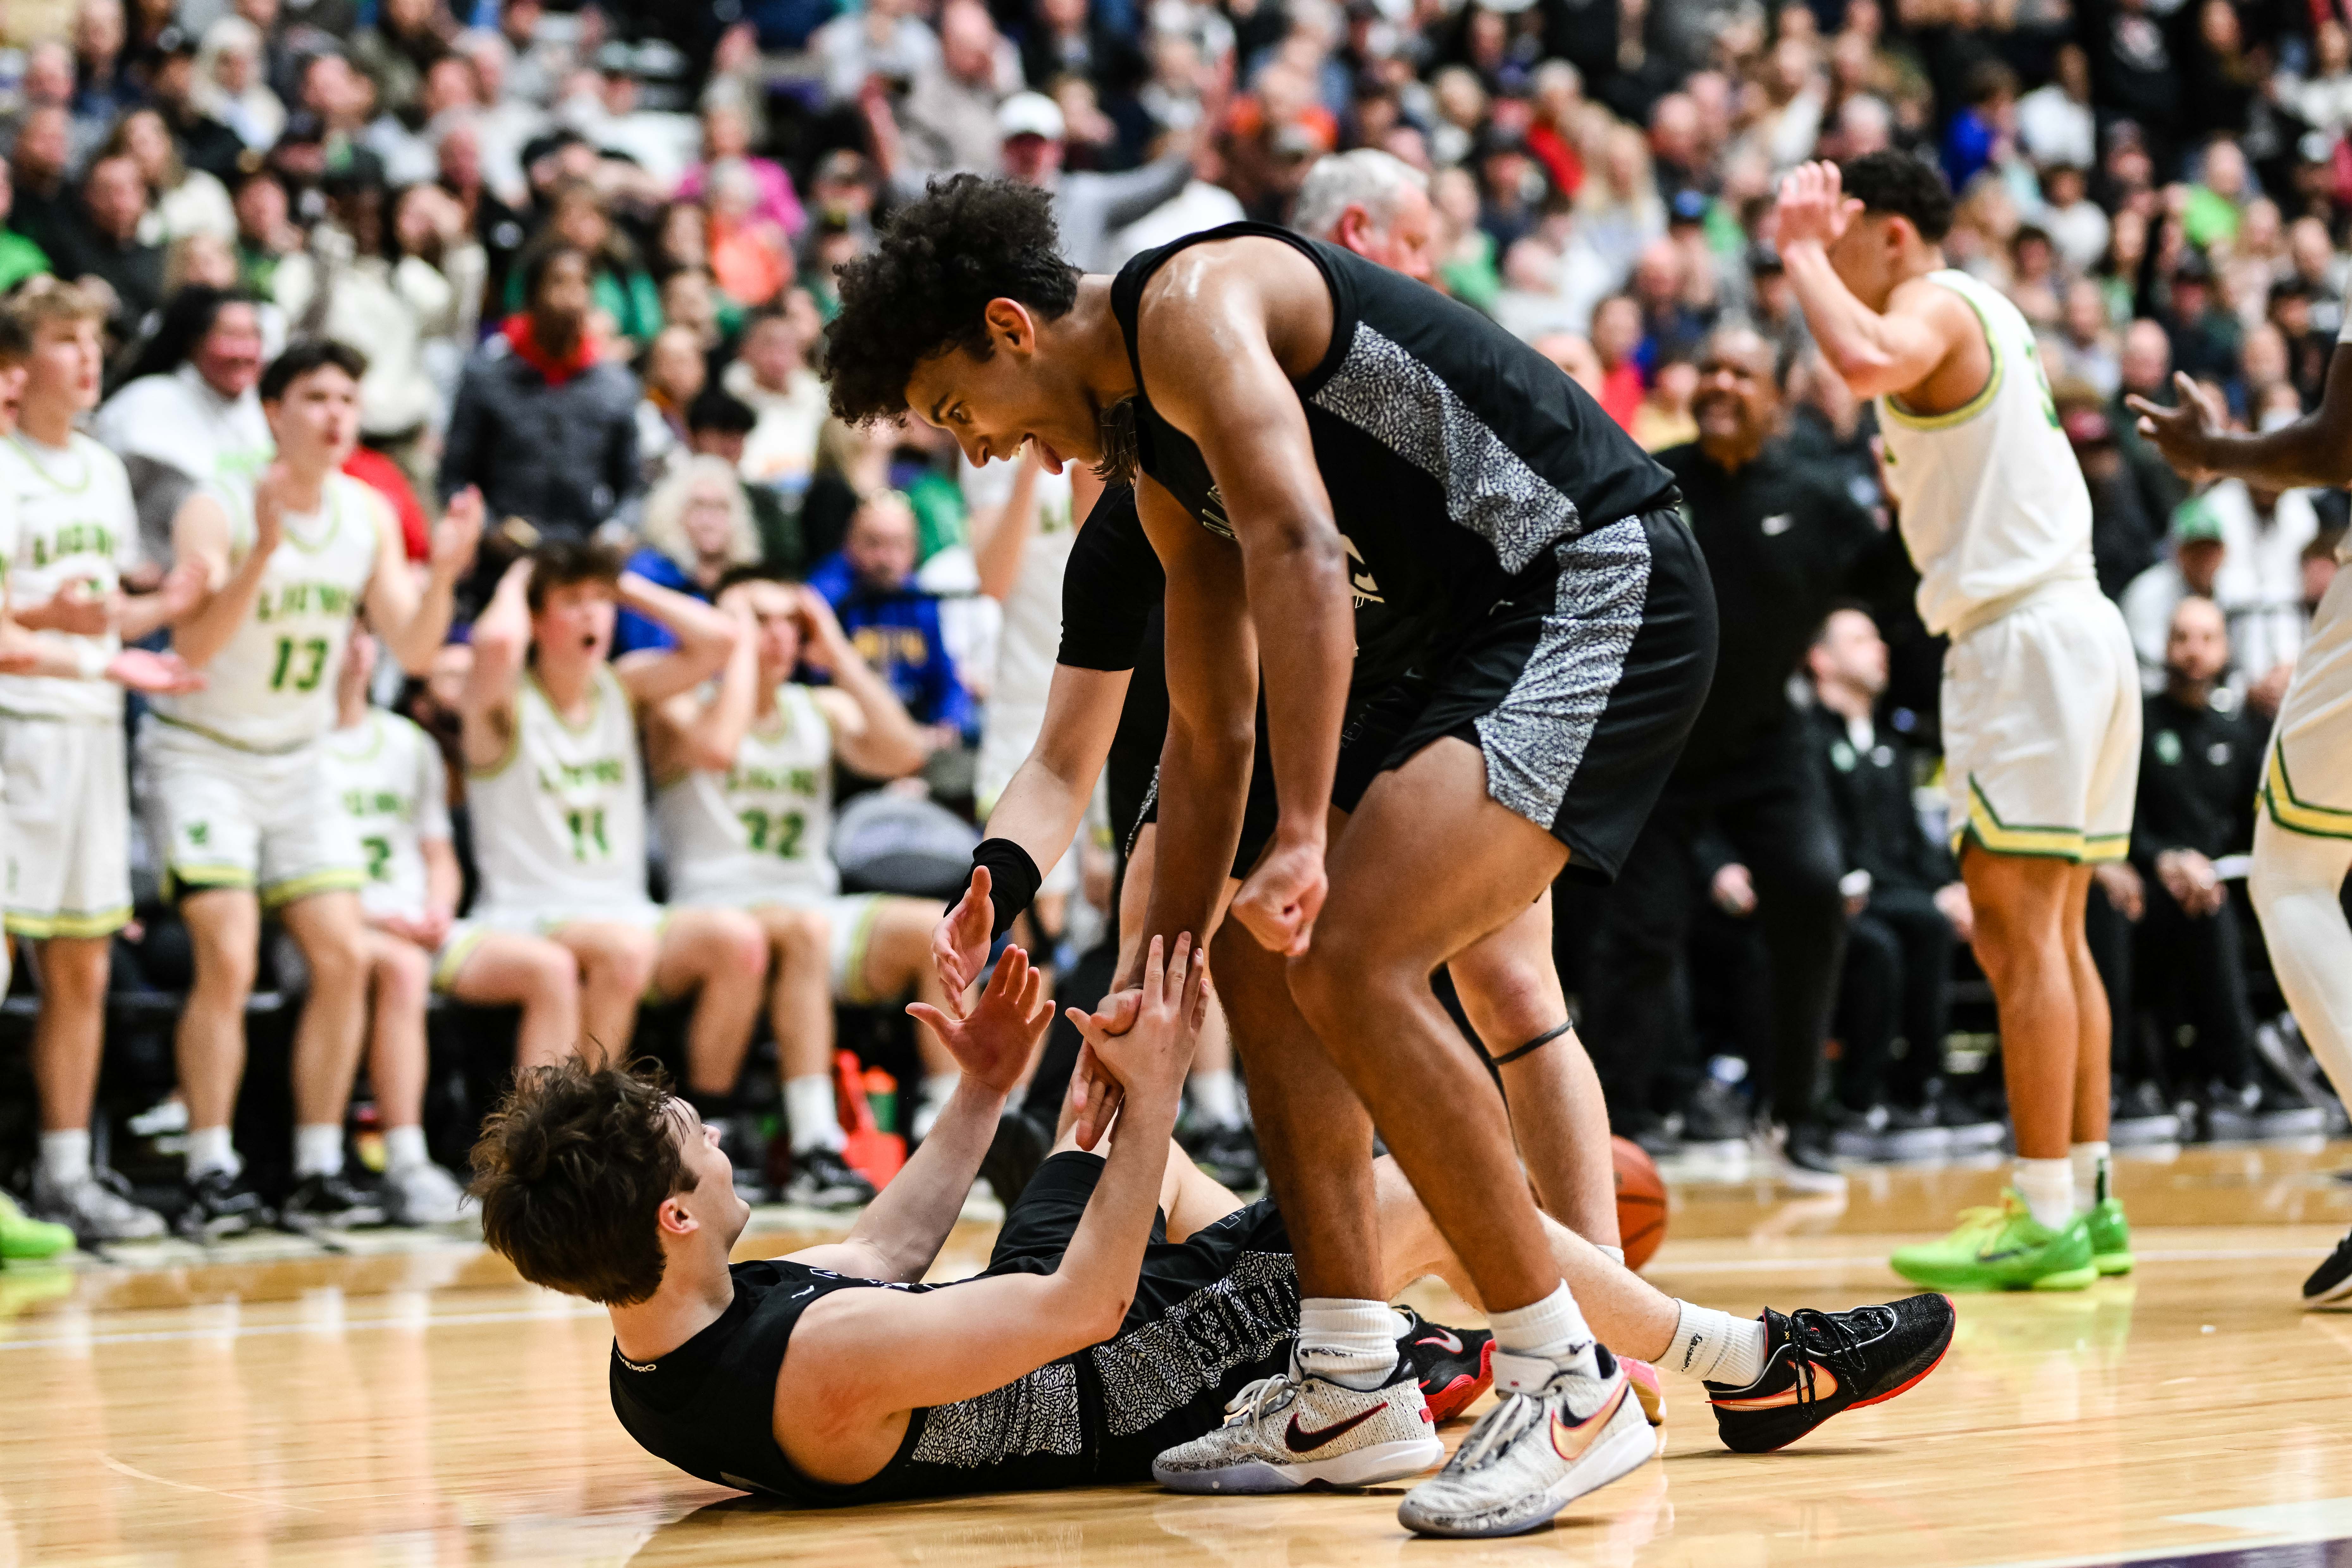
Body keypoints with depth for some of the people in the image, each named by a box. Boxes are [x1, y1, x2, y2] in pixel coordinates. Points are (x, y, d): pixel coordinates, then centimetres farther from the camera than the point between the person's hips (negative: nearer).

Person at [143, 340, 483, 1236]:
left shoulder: (368, 515, 1)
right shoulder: (218, 511, -17)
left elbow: (412, 650, -1)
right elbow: (193, 646, -30)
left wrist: (444, 572, -20)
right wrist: (263, 551, -42)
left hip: (299, 763, 6)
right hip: (201, 755, -6)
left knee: (345, 957, -2)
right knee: (229, 960, -17)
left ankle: (318, 1175, 5)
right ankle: (212, 1176, -11)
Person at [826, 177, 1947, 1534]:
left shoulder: (1192, 301, -11)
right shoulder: (1162, 465, 19)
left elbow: (1299, 556, -24)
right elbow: (1212, 735, 25)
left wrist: (1303, 840, -28)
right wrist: (1156, 979, 25)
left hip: (1600, 588, -11)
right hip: (1482, 635, 11)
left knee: (1355, 961, -21)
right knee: (1274, 962, 13)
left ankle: (1571, 1386, -13)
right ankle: (1352, 1388, 17)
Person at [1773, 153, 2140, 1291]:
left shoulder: (1939, 305, -9)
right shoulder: (1973, 314, 21)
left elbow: (1864, 362, -32)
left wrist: (1801, 251, -19)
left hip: (2026, 634, -10)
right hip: (2066, 630, 10)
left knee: (2015, 922, -11)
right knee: (2052, 928, 12)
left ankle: (2046, 1219, -13)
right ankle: (2087, 1200, 14)